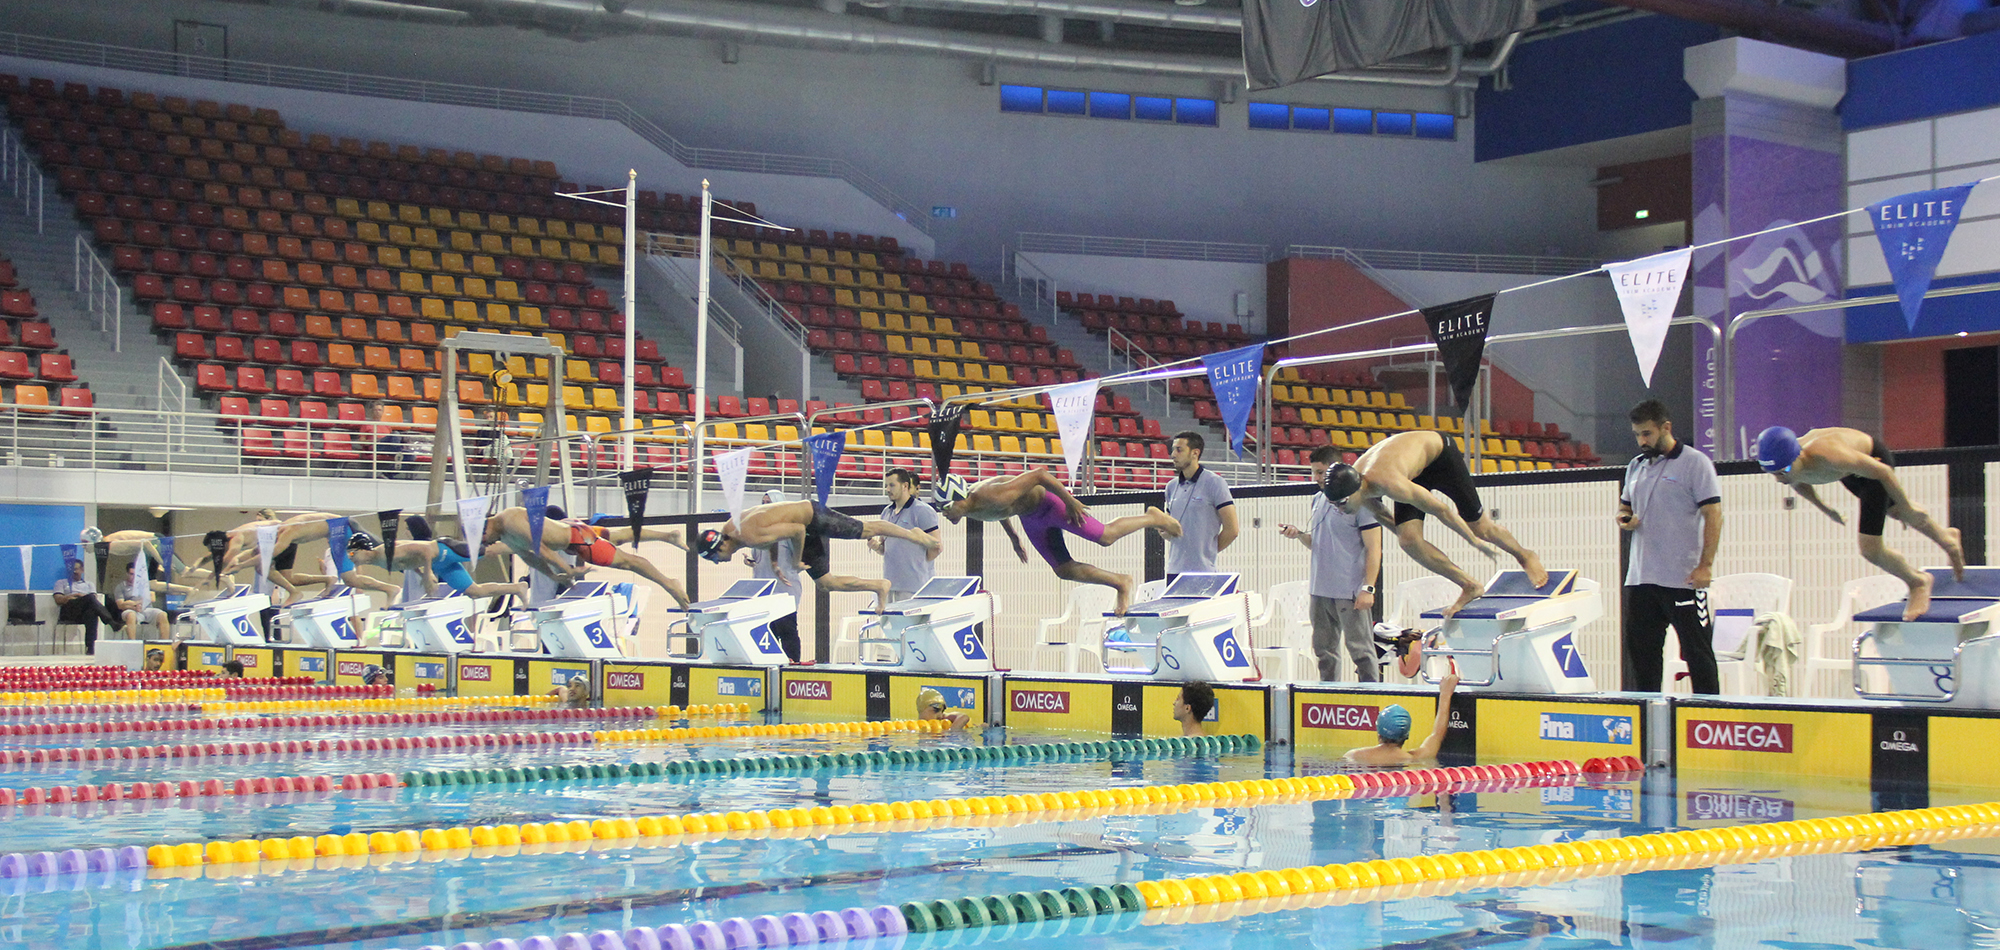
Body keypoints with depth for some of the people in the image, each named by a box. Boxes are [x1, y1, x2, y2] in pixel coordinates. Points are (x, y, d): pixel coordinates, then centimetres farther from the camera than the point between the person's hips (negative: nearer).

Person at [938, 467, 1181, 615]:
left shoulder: (993, 497, -39)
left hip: (1047, 501, -8)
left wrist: (1070, 501, -29)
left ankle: (1153, 518, 23)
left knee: (1106, 537, -1)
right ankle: (1121, 583, 23)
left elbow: (1038, 474, -36)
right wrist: (1013, 536, 20)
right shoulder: (968, 510, -12)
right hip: (1029, 518, 8)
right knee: (1065, 571, 8)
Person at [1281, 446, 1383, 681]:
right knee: (1324, 651, 12)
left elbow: (1374, 548, -10)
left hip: (1350, 592, -7)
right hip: (1320, 590, 8)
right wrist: (1299, 534, 0)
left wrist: (1368, 588, -16)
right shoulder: (1318, 499, 15)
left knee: (1361, 650, -4)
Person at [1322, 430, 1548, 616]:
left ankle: (1525, 557, 33)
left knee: (1478, 526, 2)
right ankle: (1470, 586, 1)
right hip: (1415, 471, 6)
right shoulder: (1352, 481, -20)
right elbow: (1379, 515, 5)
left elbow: (1440, 509, -31)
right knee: (1408, 540, -12)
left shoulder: (1389, 483, -43)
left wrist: (1476, 542, -19)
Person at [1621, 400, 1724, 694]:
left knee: (1698, 651, -1)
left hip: (1684, 579, -7)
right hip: (1641, 578, 7)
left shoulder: (1695, 463, -5)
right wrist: (1625, 519, 0)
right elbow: (1625, 506, 26)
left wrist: (1706, 565, -17)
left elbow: (1713, 515, -10)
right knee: (1640, 649, 9)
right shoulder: (1636, 466, 15)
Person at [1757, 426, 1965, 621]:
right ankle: (1945, 537, 62)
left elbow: (1882, 471, -31)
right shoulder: (1780, 463, -29)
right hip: (1850, 474, 6)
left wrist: (1906, 507, -19)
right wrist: (1825, 509, 11)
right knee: (1897, 511, 32)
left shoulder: (1829, 456, -48)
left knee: (1870, 550, -10)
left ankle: (1917, 582, 21)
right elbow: (1799, 483, -1)